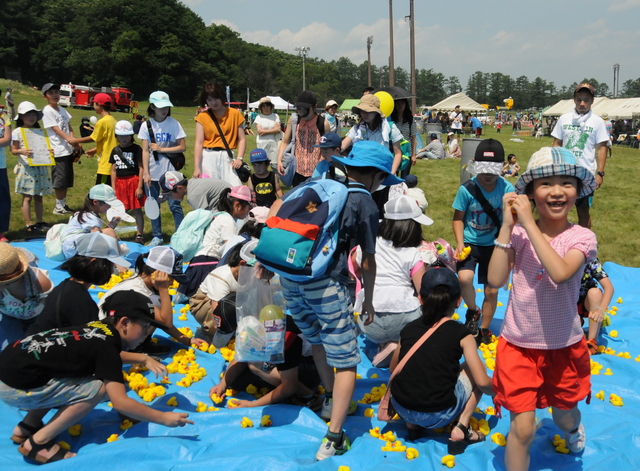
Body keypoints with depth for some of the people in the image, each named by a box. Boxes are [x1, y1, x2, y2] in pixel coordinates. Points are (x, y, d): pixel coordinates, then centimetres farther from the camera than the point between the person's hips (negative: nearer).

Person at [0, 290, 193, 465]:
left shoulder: (99, 327, 9)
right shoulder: (106, 346, -16)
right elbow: (120, 402, -20)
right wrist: (164, 418, -14)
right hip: (17, 385, -9)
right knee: (98, 389, -10)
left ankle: (27, 427, 22)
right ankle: (38, 443, -1)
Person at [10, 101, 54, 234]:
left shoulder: (39, 131, 12)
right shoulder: (17, 132, -3)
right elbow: (13, 150, -3)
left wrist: (49, 152, -4)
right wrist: (21, 151, -23)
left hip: (40, 167, 5)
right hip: (26, 168, -5)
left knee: (39, 196, 10)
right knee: (27, 197, -3)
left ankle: (39, 222, 17)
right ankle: (29, 225, 2)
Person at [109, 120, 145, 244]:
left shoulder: (136, 149, -4)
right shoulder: (115, 150, 10)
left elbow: (141, 168, -7)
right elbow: (114, 170, 13)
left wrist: (140, 187, -12)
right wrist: (113, 188, 9)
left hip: (133, 181, -4)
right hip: (120, 183, 4)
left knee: (137, 210, 2)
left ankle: (139, 235, 10)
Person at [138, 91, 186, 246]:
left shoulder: (173, 124, -3)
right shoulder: (146, 126, 2)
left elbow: (182, 147, -4)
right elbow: (145, 151, 1)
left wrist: (161, 149, -10)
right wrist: (146, 173, -5)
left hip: (169, 172, -2)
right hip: (152, 172, 3)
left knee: (174, 205, -2)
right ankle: (157, 237, 20)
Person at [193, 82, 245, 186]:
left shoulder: (235, 114, 6)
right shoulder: (202, 117, 4)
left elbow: (242, 139, 6)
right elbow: (199, 143, -3)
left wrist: (239, 158, -10)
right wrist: (196, 168, -11)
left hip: (227, 157, 0)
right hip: (208, 158, 0)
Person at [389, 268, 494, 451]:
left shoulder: (408, 329, 4)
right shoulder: (461, 334, -6)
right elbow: (482, 382, -7)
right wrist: (496, 391, 16)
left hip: (401, 408, 4)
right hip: (438, 415, -4)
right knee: (471, 369, 16)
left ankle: (412, 425, 17)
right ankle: (461, 430, 6)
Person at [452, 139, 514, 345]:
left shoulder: (507, 189, -14)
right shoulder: (467, 189, -17)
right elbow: (458, 219, -7)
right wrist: (459, 243, -18)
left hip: (494, 245, 2)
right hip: (470, 243, -1)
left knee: (492, 290, 8)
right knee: (464, 278, -26)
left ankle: (484, 330, 31)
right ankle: (473, 311, 7)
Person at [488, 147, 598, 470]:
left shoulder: (582, 237, -14)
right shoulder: (518, 233, -11)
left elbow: (560, 273, -34)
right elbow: (495, 280, -21)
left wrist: (528, 222, -31)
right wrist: (507, 226, -23)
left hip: (563, 345, 1)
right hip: (519, 344, -1)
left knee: (564, 413, 24)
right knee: (523, 427, -5)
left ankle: (572, 424, 61)